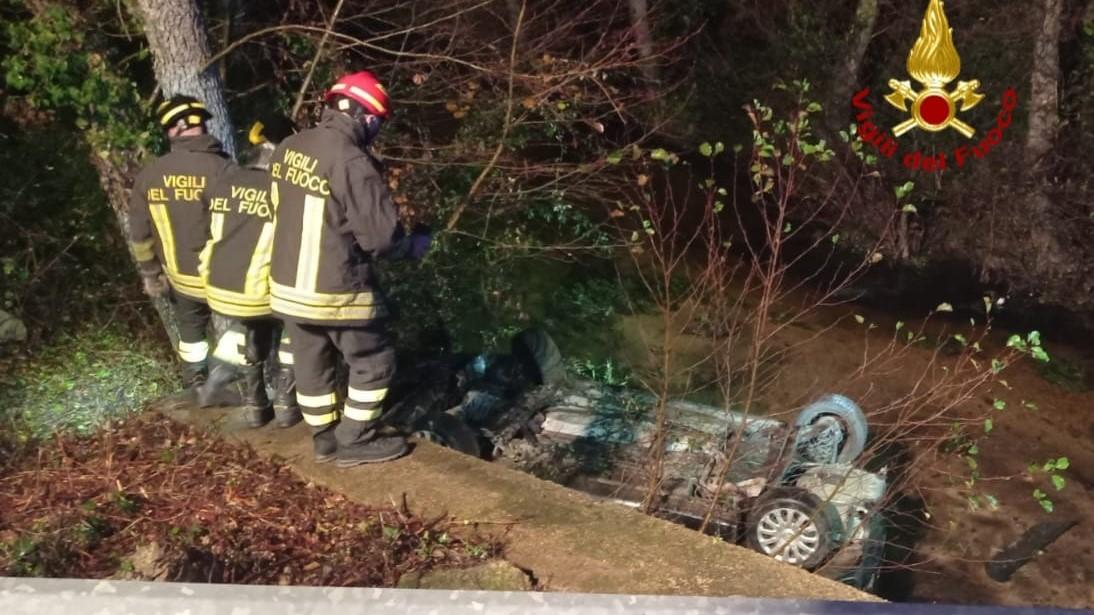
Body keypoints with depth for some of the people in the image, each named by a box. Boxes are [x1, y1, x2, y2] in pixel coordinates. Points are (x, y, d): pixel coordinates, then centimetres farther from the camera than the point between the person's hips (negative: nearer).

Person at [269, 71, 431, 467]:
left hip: (287, 285, 8)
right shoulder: (352, 162, -23)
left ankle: (325, 438, 35)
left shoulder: (289, 149, -1)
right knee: (373, 363, 12)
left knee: (311, 365, 20)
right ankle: (353, 442, 20)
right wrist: (414, 245, -1)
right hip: (336, 291, -7)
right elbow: (380, 236, -20)